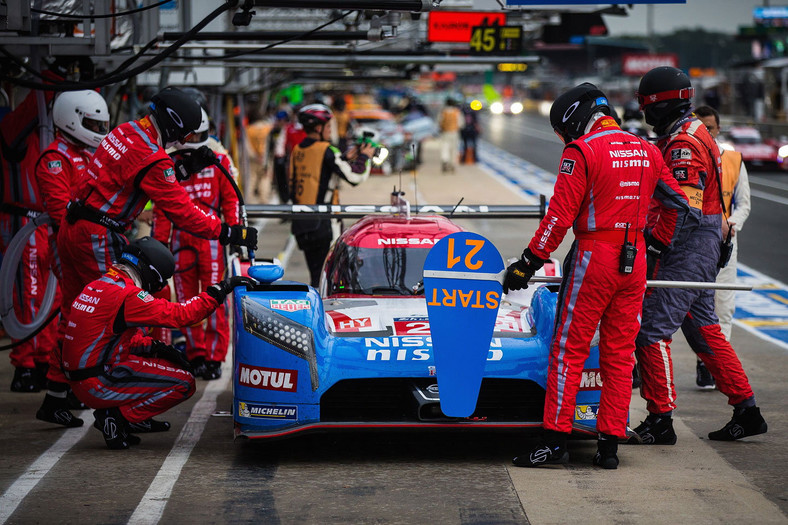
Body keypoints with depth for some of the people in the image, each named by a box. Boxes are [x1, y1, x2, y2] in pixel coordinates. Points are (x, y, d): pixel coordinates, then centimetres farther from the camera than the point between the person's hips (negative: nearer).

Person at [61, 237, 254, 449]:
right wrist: (220, 289, -10)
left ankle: (112, 413, 11)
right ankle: (118, 417, -5)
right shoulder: (127, 296, -17)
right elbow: (178, 314, -17)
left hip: (81, 381, 10)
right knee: (183, 383, -6)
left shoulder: (96, 287, 13)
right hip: (99, 386, -10)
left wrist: (153, 347, 8)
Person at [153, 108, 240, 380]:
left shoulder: (218, 161, 7)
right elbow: (162, 208, 14)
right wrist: (159, 242, 9)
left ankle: (214, 356, -2)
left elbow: (231, 200, 8)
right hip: (180, 239, 2)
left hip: (211, 237, -2)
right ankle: (195, 354, 12)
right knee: (186, 300, 4)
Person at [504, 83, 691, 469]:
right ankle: (610, 443, 8)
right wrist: (657, 245, 30)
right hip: (635, 262, 6)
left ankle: (554, 439, -2)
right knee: (619, 354, 9)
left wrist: (528, 263, -8)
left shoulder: (581, 152, -9)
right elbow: (677, 205, 18)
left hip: (593, 257, -6)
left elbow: (560, 218, -13)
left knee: (569, 350, 0)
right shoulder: (646, 151, 11)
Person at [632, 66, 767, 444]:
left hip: (687, 251, -11)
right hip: (703, 247, 11)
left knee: (652, 329, -9)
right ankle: (746, 410, 17)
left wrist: (652, 242, -28)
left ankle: (660, 420, -7)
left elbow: (685, 208, -25)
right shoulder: (692, 136, 17)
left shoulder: (684, 144, -16)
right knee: (703, 329, 14)